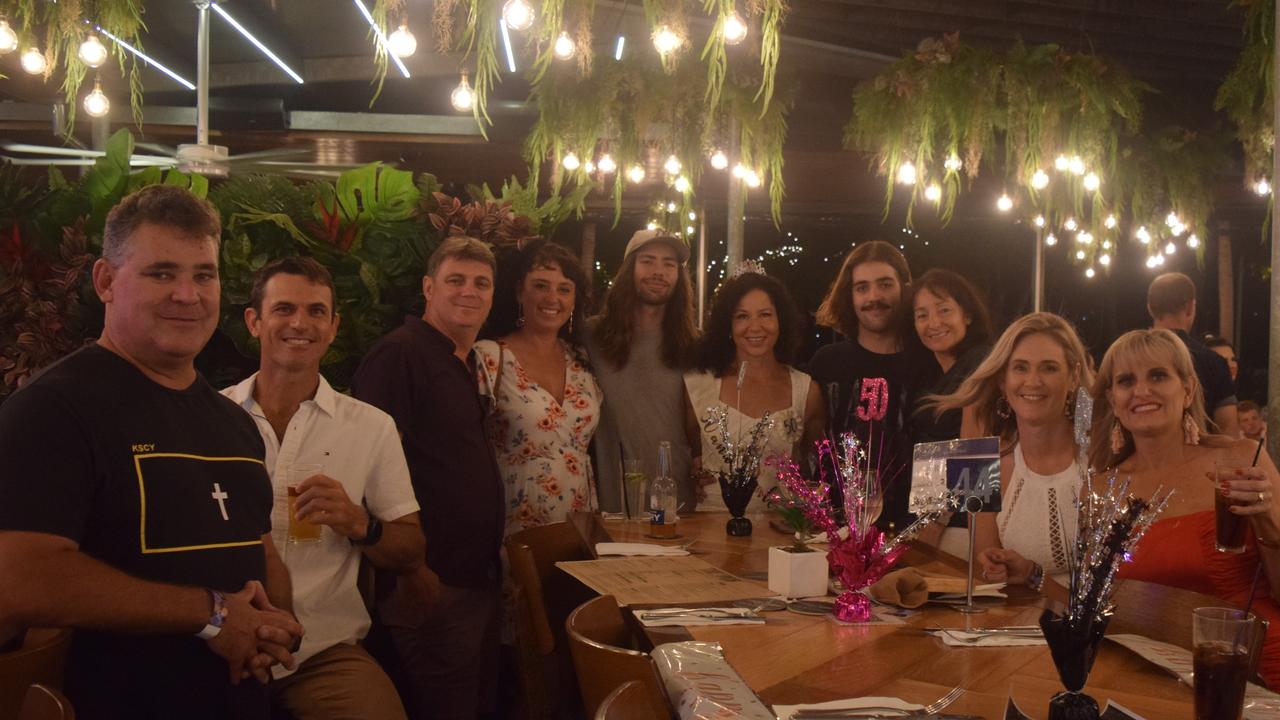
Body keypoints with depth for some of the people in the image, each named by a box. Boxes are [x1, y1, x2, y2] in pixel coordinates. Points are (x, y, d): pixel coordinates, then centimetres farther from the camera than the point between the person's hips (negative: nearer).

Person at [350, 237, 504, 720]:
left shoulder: (466, 363, 16)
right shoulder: (399, 354, -13)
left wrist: (491, 565, 17)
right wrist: (410, 571, -23)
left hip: (477, 580, 9)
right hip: (433, 587, -9)